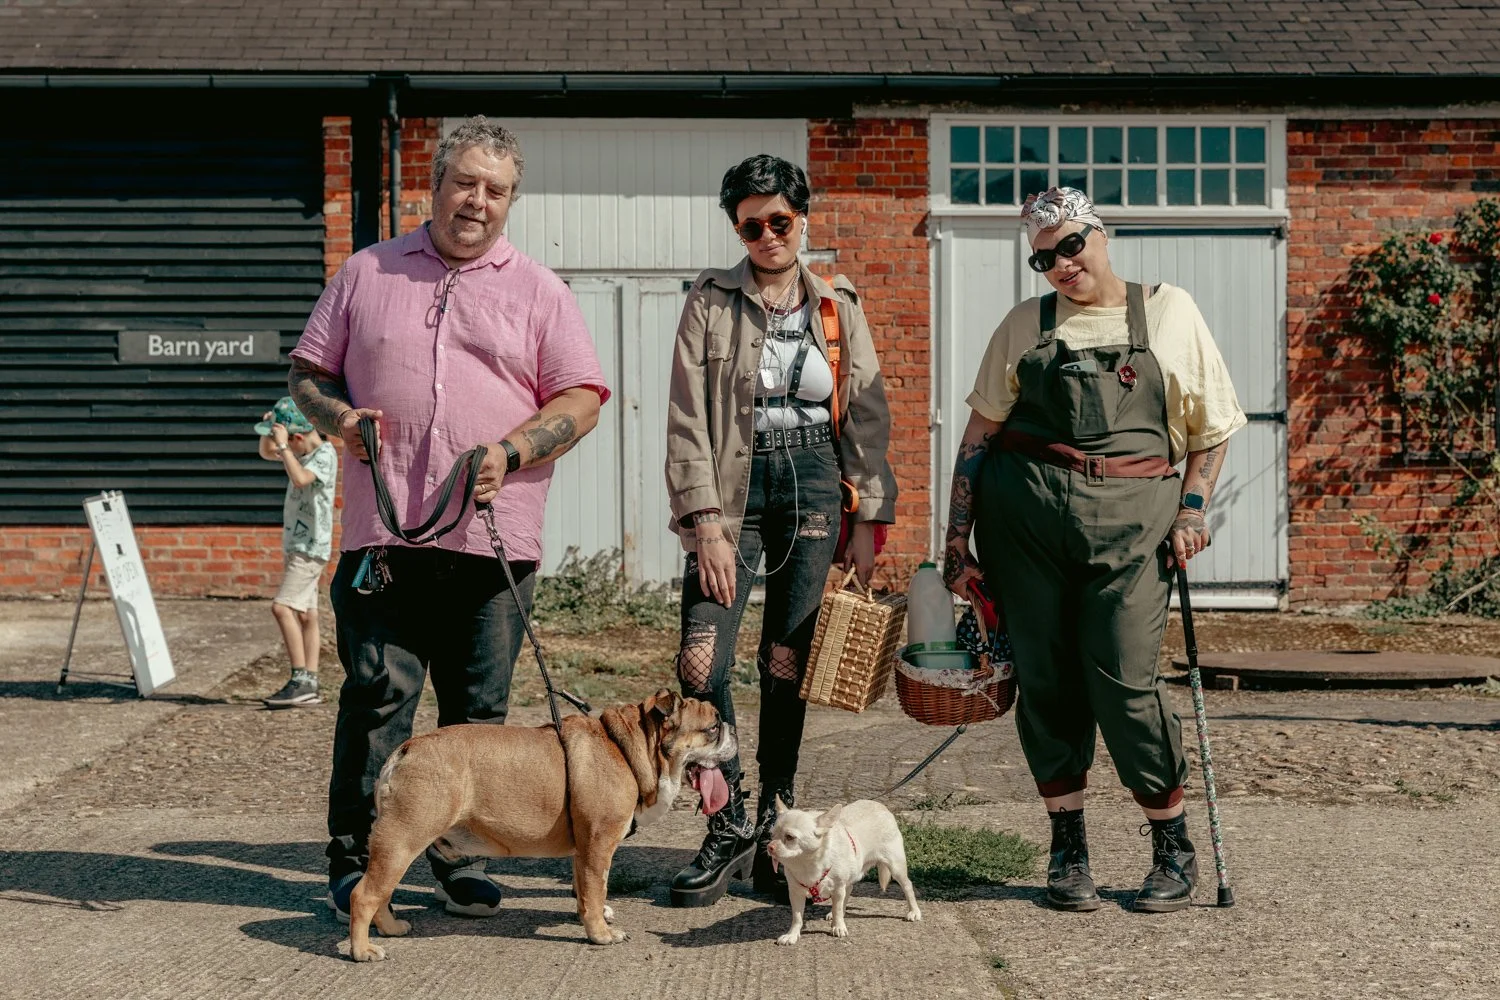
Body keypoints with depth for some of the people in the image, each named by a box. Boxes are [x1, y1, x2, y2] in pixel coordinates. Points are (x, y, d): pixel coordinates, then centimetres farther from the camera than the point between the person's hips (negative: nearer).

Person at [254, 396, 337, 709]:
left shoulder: (325, 454, -14)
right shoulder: (300, 451, 11)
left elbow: (300, 478, -31)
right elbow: (266, 453, 26)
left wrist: (283, 445, -25)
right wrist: (269, 428, 8)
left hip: (311, 547, -9)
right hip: (297, 545, 9)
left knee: (282, 607, -18)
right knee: (305, 614, 8)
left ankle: (300, 679, -17)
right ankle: (309, 686, 10)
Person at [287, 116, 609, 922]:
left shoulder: (537, 292, 10)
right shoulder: (367, 273, 13)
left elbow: (582, 398, 5)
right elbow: (308, 370, 16)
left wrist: (512, 449, -10)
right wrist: (337, 416, -6)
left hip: (492, 537, 0)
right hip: (384, 527, 0)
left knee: (478, 709, 5)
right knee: (376, 695, -3)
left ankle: (463, 862, 15)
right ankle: (353, 860, 6)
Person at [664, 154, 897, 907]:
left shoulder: (838, 307, 11)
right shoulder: (711, 302, 4)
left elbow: (868, 418, 10)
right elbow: (686, 418, -3)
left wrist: (869, 520, 3)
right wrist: (707, 520, -12)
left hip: (813, 484, 2)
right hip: (734, 485, -1)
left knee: (788, 663, 2)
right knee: (702, 661, -14)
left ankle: (773, 832, 12)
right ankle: (728, 829, -2)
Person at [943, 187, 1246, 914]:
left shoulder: (1168, 312, 10)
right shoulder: (1023, 327, 12)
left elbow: (1214, 425, 14)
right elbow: (978, 437, 12)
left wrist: (1192, 506, 0)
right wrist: (958, 539, 6)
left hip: (1132, 520, -2)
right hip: (1022, 515, 2)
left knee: (1125, 681, -10)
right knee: (1045, 680, 3)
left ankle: (1174, 849, 6)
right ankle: (1067, 850, 15)